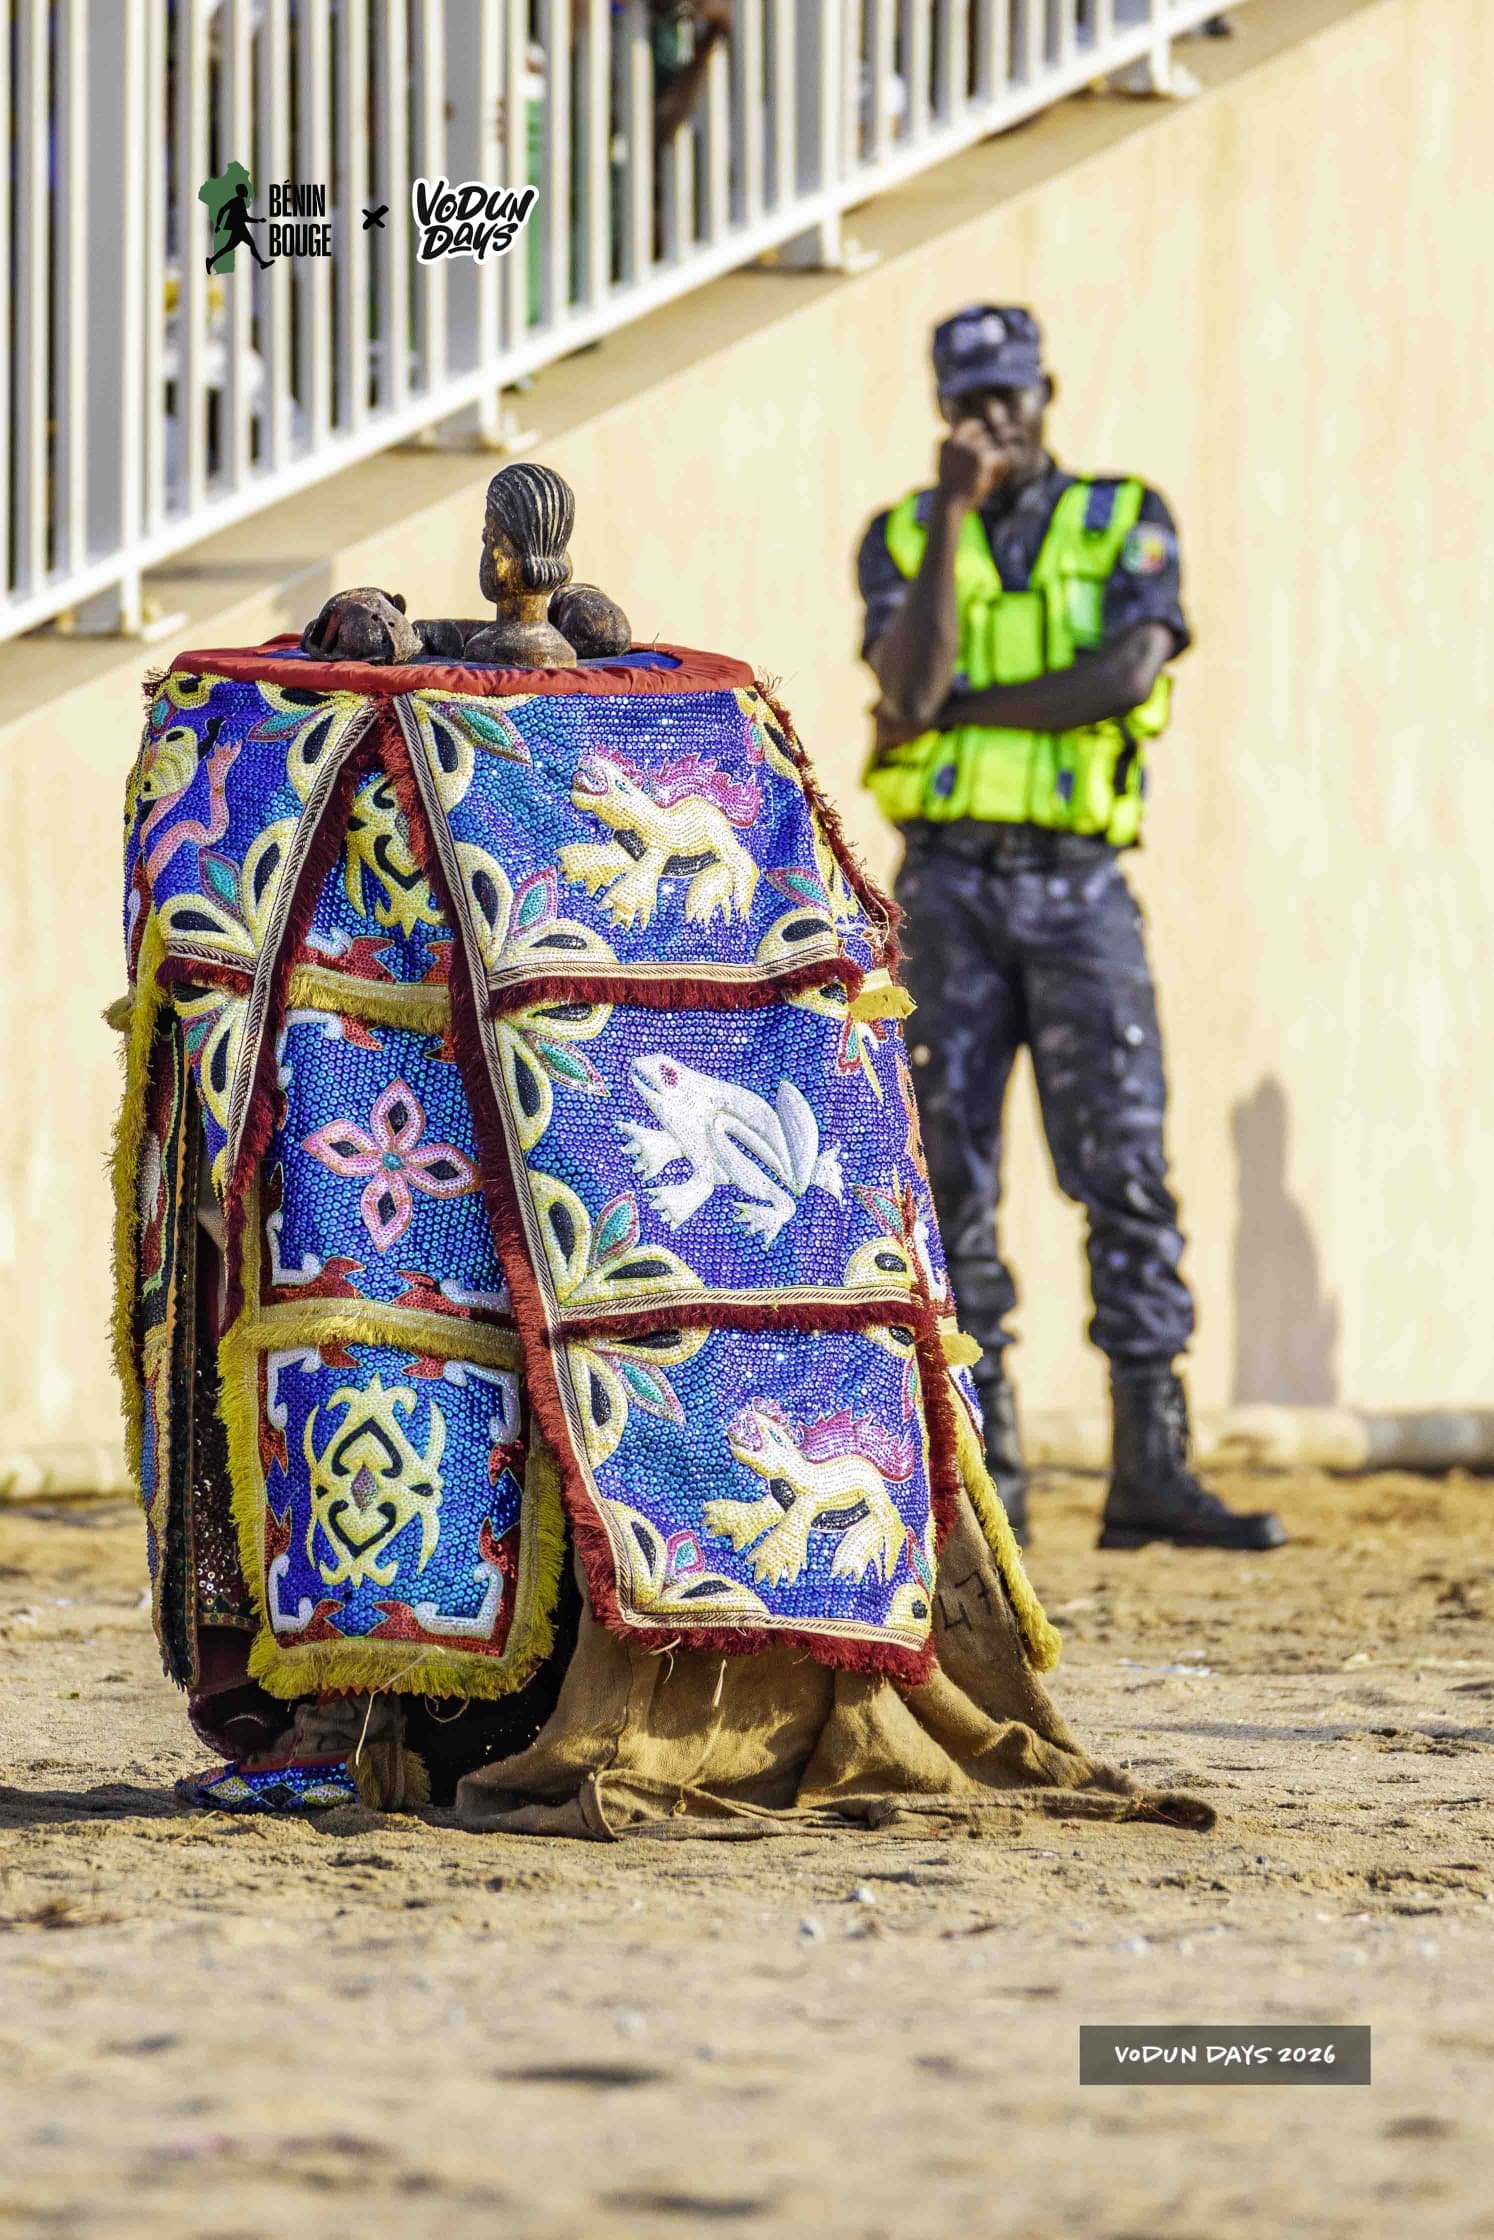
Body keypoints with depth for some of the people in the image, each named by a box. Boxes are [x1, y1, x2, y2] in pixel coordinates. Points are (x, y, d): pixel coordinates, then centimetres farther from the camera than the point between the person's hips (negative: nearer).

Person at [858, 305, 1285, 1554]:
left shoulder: (1127, 522, 6)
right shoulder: (901, 540, 8)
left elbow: (1127, 676, -12)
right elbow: (911, 688, -11)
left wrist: (958, 708, -9)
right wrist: (954, 513, -14)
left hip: (1080, 886, -1)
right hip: (951, 884, 1)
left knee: (1124, 1166, -8)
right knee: (956, 1177, -1)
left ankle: (1151, 1467, -9)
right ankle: (983, 1479, 1)